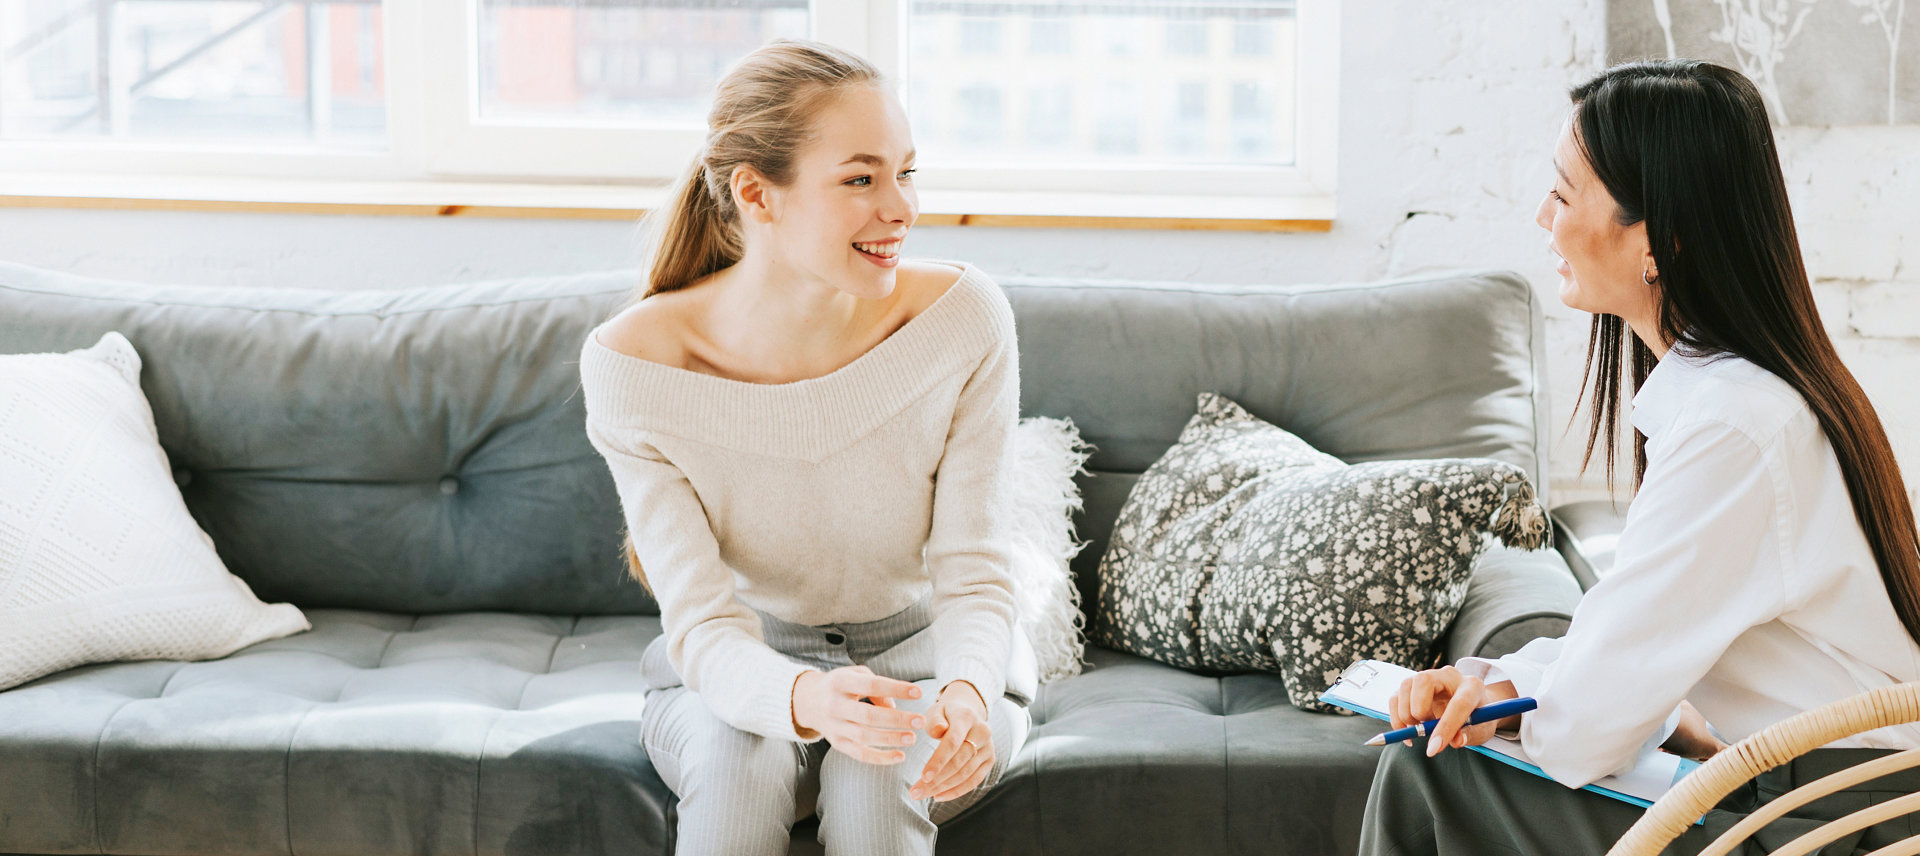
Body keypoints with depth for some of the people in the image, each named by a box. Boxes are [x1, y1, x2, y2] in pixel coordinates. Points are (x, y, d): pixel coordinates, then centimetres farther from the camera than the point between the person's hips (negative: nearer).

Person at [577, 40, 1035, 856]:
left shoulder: (963, 317, -18)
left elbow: (972, 574, -15)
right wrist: (804, 698, -44)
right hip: (737, 671, 0)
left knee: (878, 774, -31)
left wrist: (966, 691, -38)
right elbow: (702, 625, -21)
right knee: (742, 756, -33)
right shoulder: (633, 361, -20)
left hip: (923, 659, 1)